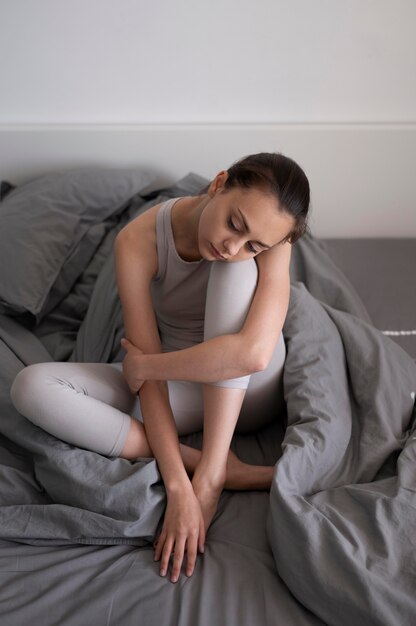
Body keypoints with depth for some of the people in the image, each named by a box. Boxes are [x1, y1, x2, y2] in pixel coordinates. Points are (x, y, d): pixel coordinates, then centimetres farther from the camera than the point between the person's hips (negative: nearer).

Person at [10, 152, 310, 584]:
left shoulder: (269, 240, -22)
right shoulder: (138, 242, -22)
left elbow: (254, 353, -38)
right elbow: (148, 381, -24)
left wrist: (145, 365, -27)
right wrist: (177, 484, -32)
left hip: (247, 391, -1)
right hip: (178, 390, 2)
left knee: (237, 269, -29)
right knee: (31, 387, -22)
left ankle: (209, 475, -31)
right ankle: (219, 466, -27)